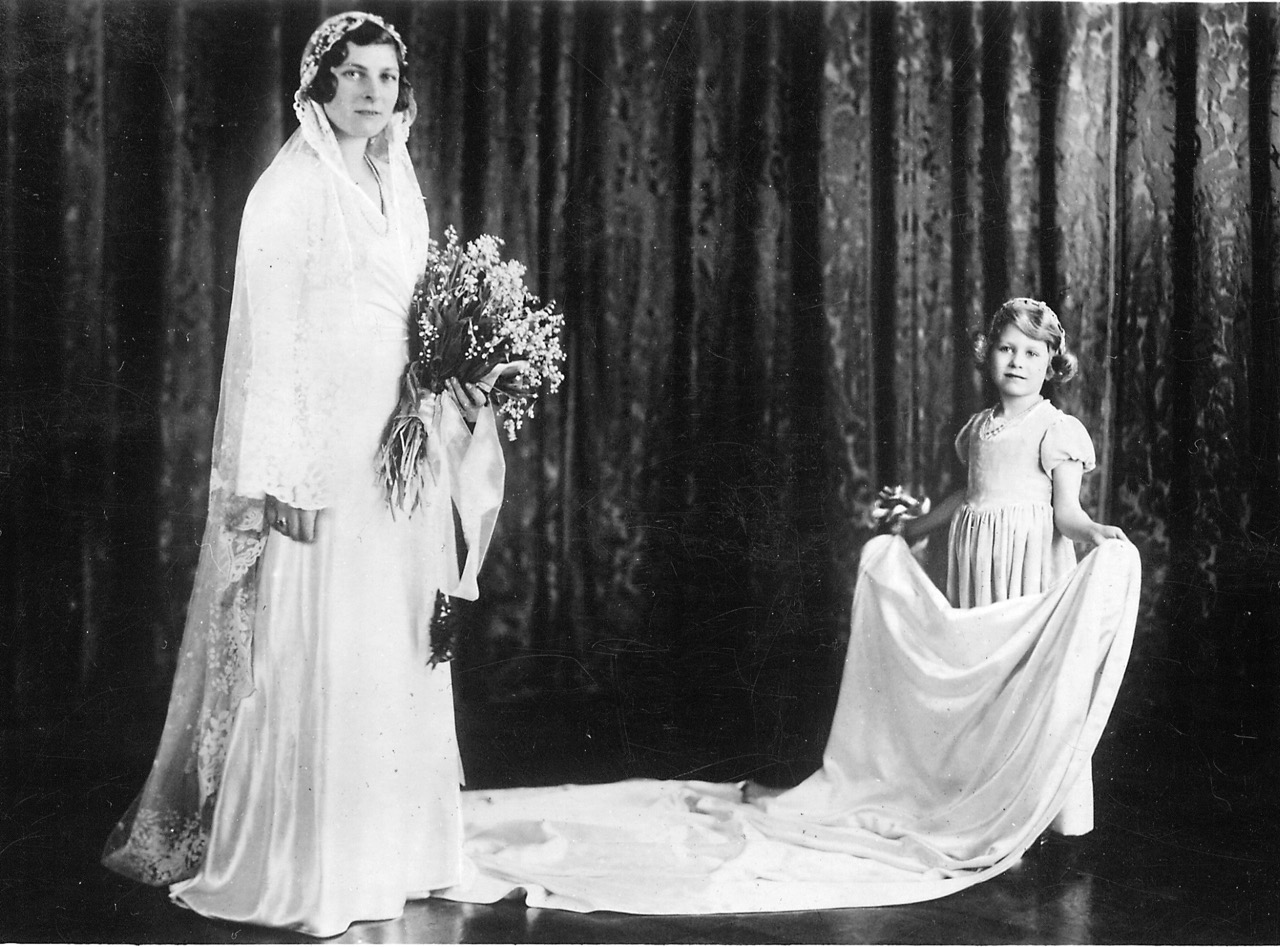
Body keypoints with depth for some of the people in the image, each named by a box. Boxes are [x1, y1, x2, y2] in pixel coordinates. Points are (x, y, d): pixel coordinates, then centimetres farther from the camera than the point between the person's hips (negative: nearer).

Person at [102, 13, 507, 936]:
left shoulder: (397, 178, 14)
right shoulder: (291, 186, -9)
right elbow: (268, 337, -13)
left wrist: (457, 384, 4)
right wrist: (285, 475, -18)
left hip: (401, 444, 8)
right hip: (320, 450, -8)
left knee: (398, 648, 11)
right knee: (315, 650, -3)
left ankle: (387, 849, 23)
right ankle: (296, 870, 8)